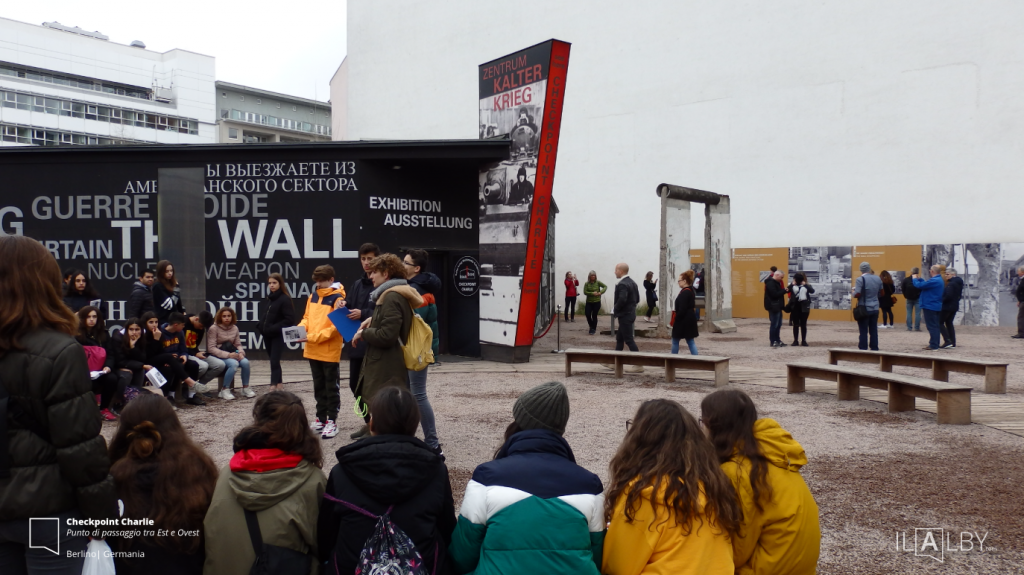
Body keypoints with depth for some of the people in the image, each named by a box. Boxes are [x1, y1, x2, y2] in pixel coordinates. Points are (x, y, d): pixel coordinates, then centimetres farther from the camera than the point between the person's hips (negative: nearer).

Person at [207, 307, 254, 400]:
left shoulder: (234, 328, 8)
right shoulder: (214, 328, -9)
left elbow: (238, 344, 12)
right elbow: (211, 348, -14)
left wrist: (241, 353, -12)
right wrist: (227, 355, -23)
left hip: (231, 353, 5)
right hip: (218, 356, -5)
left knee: (245, 362, -25)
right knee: (234, 363, -34)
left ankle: (245, 388, -9)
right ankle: (225, 391, -21)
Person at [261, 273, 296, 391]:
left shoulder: (285, 299, -12)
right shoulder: (270, 298, 14)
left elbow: (290, 320, -18)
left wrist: (273, 328, -20)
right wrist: (263, 326, 2)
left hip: (278, 335, -8)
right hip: (268, 335, 8)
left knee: (274, 361, -12)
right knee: (274, 360, 14)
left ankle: (274, 386, -14)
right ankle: (279, 383, 23)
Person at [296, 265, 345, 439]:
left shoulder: (337, 298, -13)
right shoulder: (313, 296, 9)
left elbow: (336, 327, -18)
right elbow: (307, 317, 16)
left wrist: (313, 337, -21)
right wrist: (300, 328, -6)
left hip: (330, 351, -7)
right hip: (313, 351, 7)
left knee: (331, 387, 4)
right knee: (319, 386, 16)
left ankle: (332, 421, 10)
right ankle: (321, 418, 25)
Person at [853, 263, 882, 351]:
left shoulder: (860, 279, -14)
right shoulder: (877, 279, 6)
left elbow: (857, 294, -20)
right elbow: (880, 293, 15)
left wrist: (854, 288, -1)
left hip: (864, 309, -5)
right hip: (875, 308, 5)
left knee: (863, 331, -1)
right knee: (874, 330, 10)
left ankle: (863, 348, 0)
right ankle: (874, 348, 13)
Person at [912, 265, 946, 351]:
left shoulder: (934, 281, -22)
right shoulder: (939, 280, 13)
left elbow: (919, 285, -21)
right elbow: (926, 284, 16)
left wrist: (915, 279, -2)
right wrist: (919, 279, 20)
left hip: (930, 307, -10)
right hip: (937, 307, 10)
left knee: (932, 326, -7)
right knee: (935, 326, 13)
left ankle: (933, 345, -6)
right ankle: (935, 344, 19)